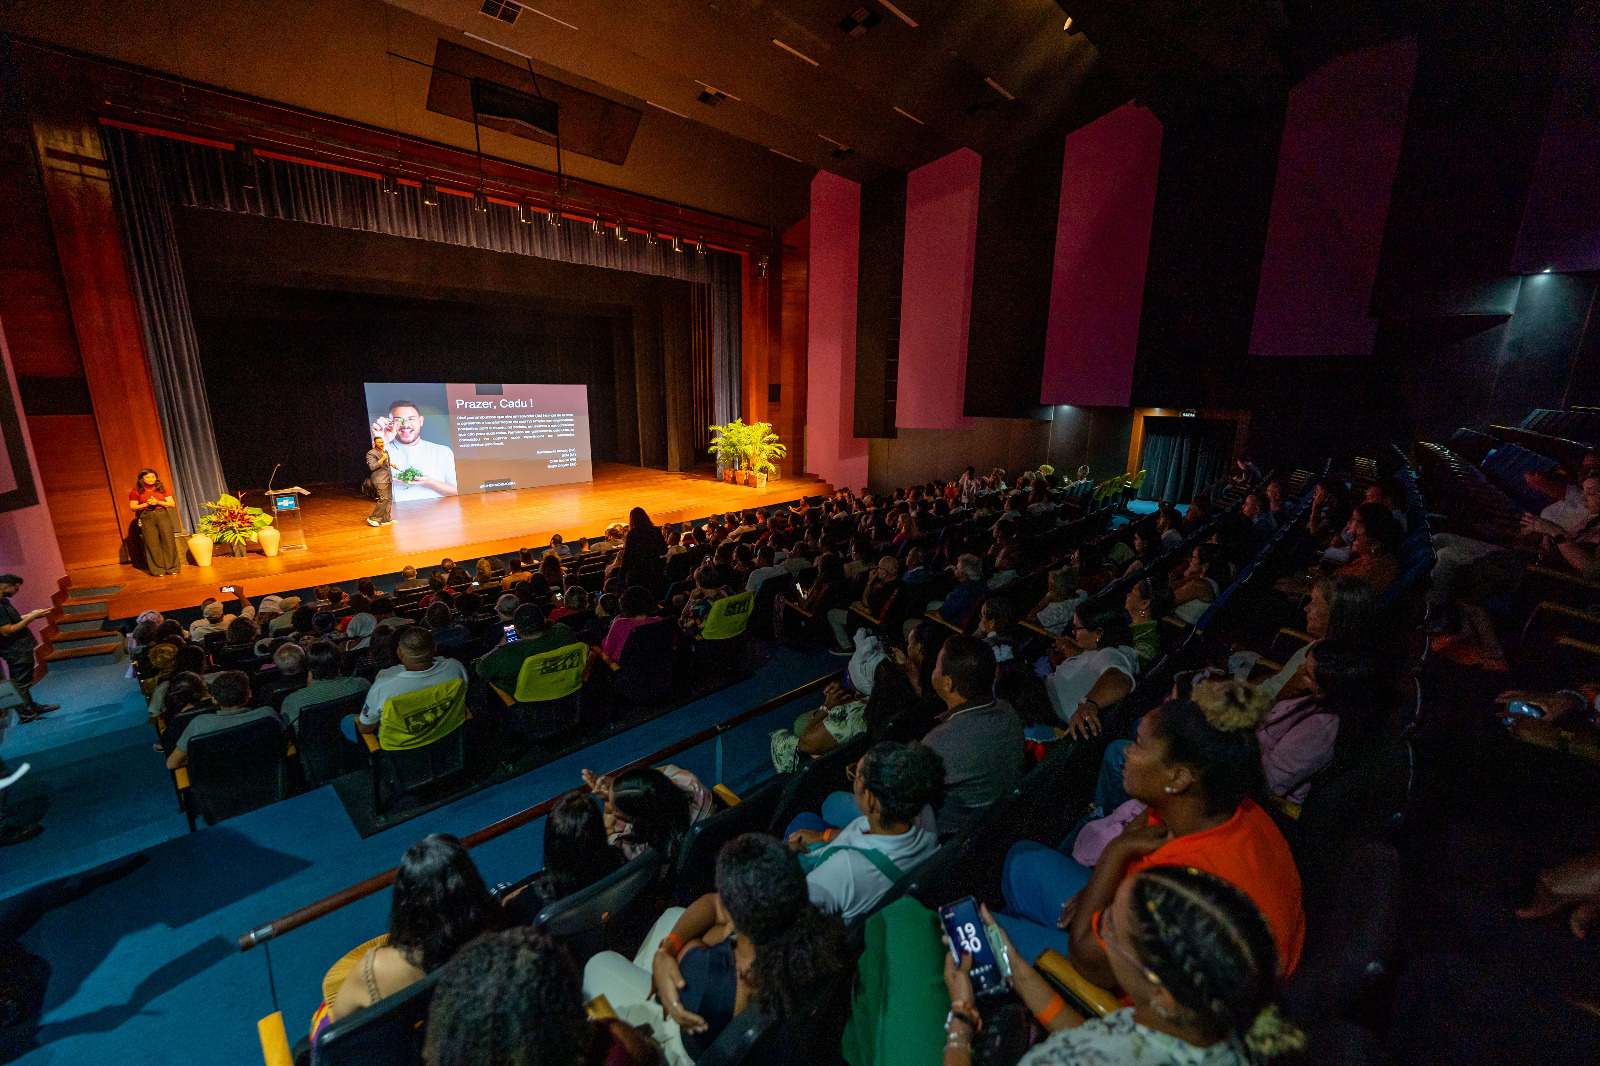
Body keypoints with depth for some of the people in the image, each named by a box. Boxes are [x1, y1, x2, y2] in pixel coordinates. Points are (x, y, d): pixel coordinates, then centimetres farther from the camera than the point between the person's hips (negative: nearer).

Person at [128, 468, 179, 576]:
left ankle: (171, 568, 4)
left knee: (168, 541, -3)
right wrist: (146, 504, -11)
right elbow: (133, 507, 4)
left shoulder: (162, 489, 10)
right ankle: (158, 570, 2)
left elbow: (172, 504, 7)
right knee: (152, 544, -3)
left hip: (163, 515, 1)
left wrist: (158, 502, -8)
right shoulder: (136, 491, 6)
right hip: (146, 517, -1)